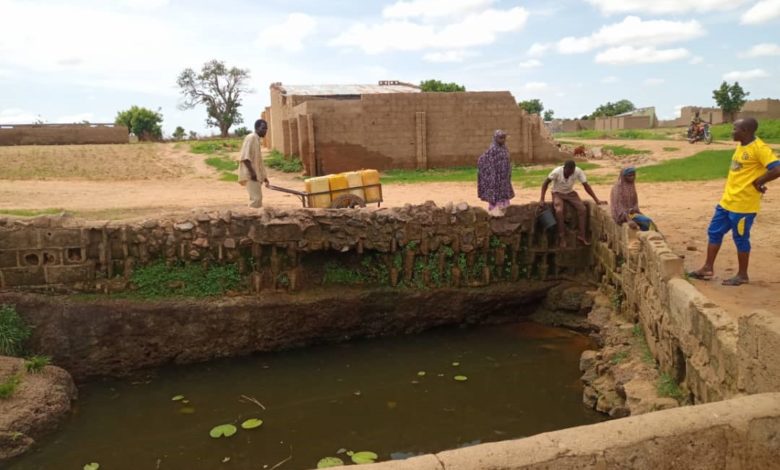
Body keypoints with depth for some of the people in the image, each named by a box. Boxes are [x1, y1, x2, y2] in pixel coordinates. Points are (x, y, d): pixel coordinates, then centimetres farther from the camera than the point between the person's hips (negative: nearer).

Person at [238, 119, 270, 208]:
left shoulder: (257, 139, 18)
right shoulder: (251, 138, -11)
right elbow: (245, 157, -21)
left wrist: (264, 177, 22)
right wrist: (252, 172, -25)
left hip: (256, 175, 10)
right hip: (249, 175, -10)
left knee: (257, 198, 12)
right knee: (256, 198, -13)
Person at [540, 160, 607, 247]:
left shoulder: (578, 172, -22)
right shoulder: (557, 172, -28)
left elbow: (586, 186, -14)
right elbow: (546, 183, -15)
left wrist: (597, 200, -17)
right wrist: (542, 199, -22)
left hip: (570, 193, 3)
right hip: (558, 193, -3)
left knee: (582, 208, -20)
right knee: (559, 211, -32)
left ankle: (581, 235, -9)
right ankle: (561, 237, -18)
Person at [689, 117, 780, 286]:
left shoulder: (760, 148, -17)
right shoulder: (741, 146, 10)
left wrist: (758, 182, -15)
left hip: (743, 204, -9)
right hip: (727, 201, 9)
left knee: (740, 238, 2)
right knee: (714, 232, 13)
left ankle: (743, 275, 17)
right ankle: (708, 268, 24)